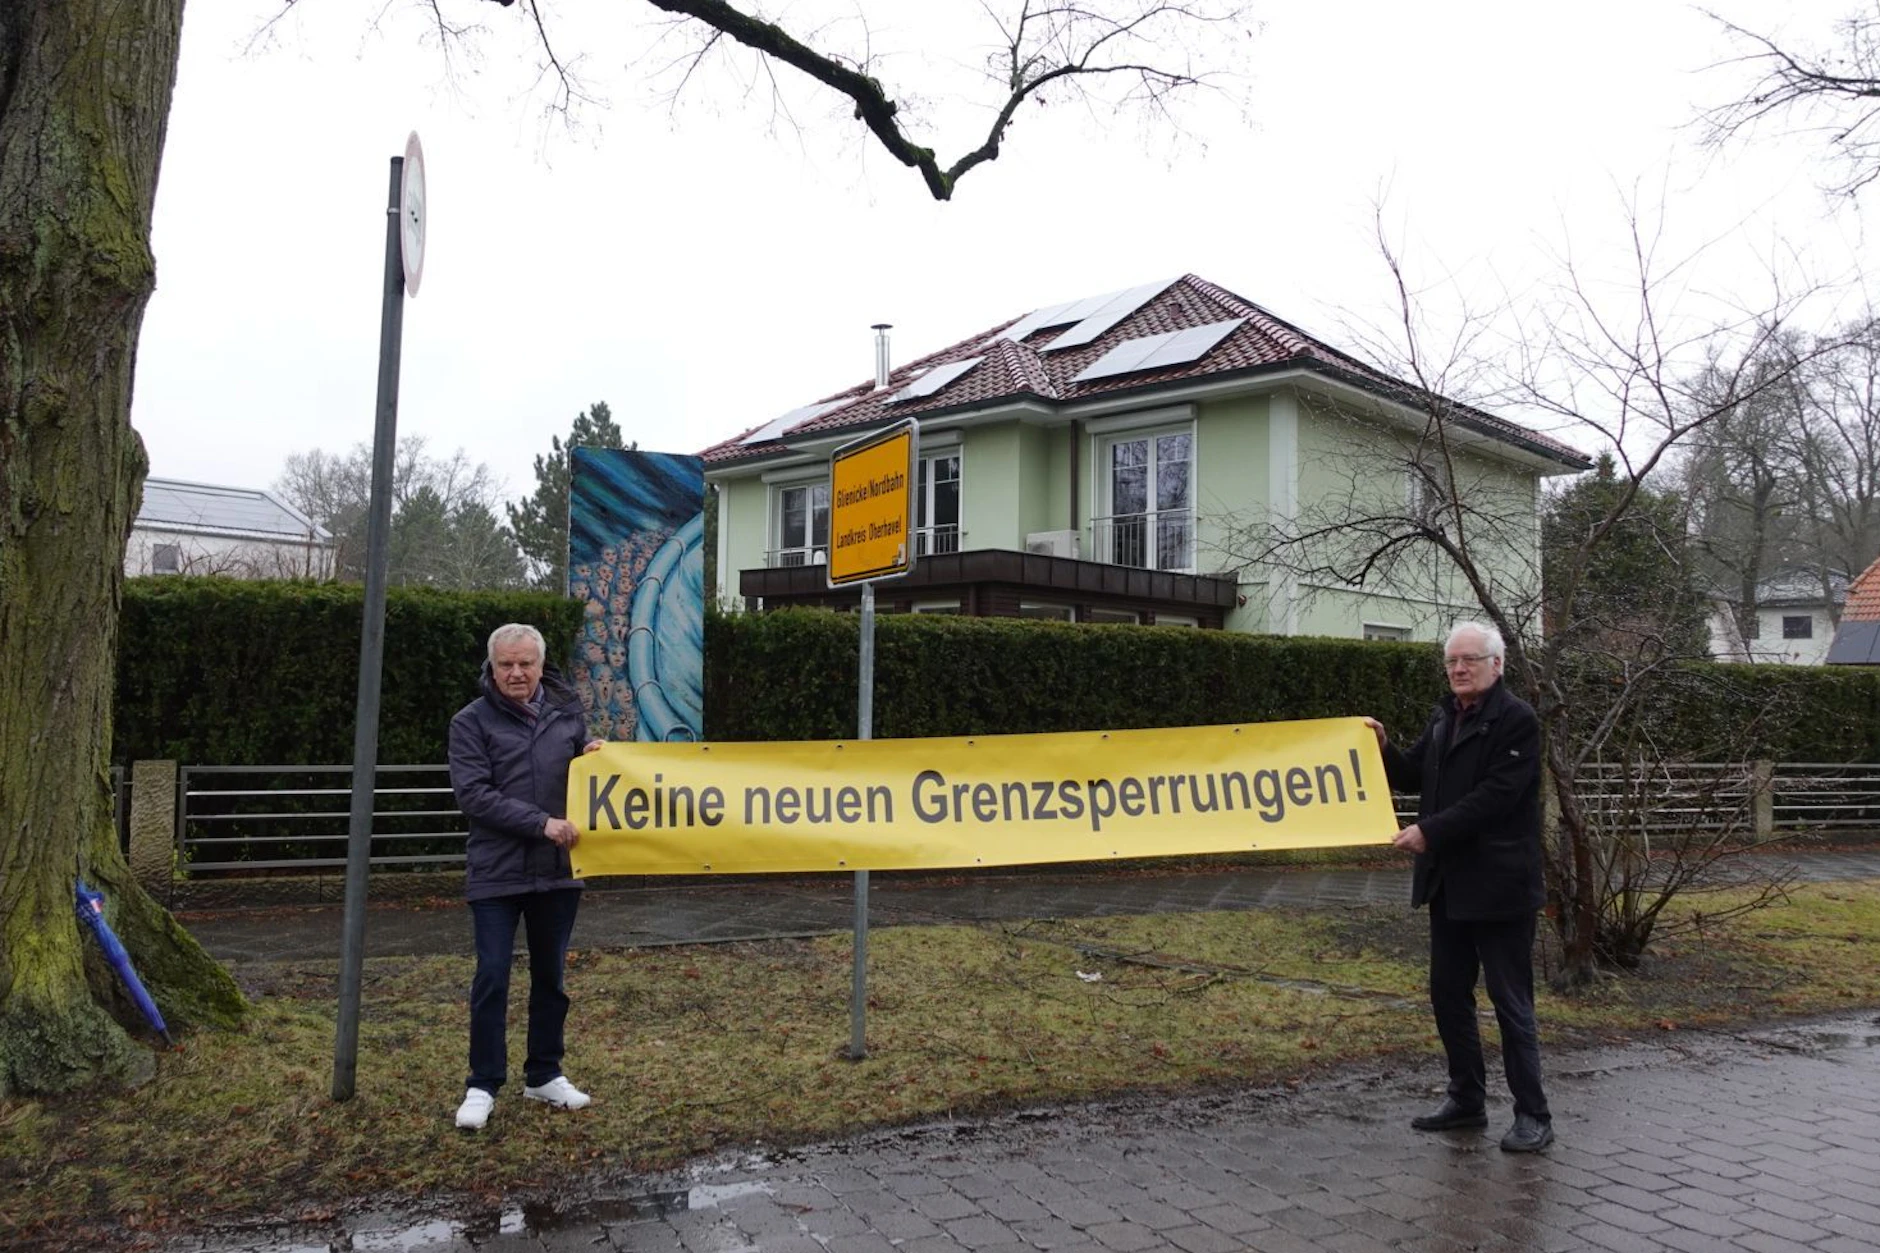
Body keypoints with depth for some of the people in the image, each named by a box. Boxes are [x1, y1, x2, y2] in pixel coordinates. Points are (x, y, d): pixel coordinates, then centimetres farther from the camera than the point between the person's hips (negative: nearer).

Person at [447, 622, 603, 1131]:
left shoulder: (567, 712, 8)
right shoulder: (472, 722, -3)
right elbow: (473, 794, -13)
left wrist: (594, 754, -4)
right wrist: (540, 823, -20)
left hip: (558, 871, 4)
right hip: (496, 873, -4)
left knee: (551, 976, 13)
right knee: (491, 979, -1)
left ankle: (544, 1075, 27)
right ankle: (483, 1085, 12)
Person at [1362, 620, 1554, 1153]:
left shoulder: (1516, 720, -13)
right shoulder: (1444, 716, 13)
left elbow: (1495, 796, -20)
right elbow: (1413, 776, 17)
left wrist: (1430, 831, -22)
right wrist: (1382, 747, -1)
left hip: (1498, 885, -8)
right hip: (1449, 884, 8)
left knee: (1511, 1001, -1)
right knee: (1448, 993, 14)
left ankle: (1533, 1117, 10)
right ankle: (1467, 1100, 27)